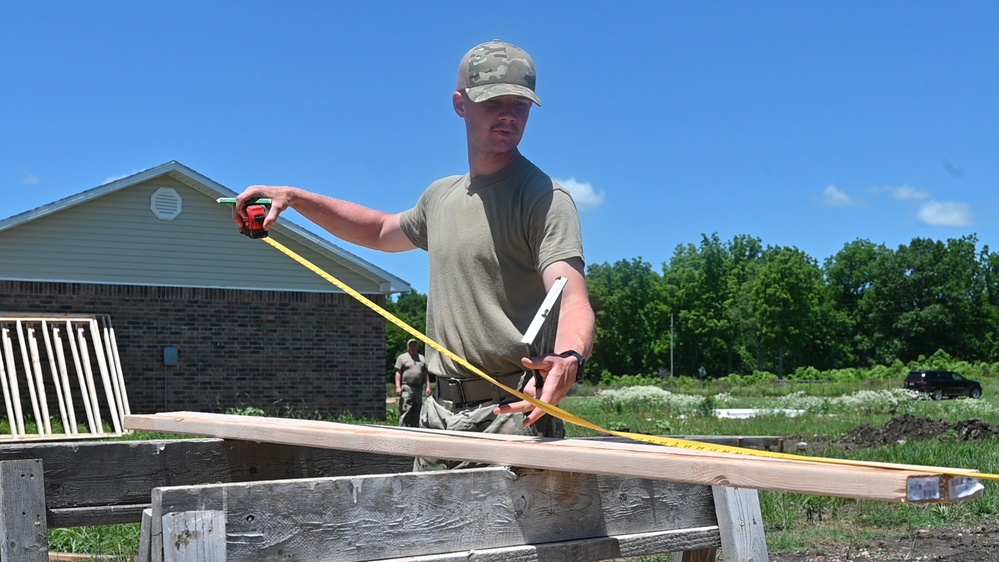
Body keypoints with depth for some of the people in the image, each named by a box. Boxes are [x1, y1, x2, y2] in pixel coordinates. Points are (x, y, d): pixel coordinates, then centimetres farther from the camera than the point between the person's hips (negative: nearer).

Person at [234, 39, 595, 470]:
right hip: (439, 413, 7)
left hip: (512, 416, -7)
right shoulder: (441, 196, 16)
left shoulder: (544, 199, -8)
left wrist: (570, 358, -45)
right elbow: (380, 231, 35)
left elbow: (572, 298, -22)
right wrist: (294, 198, 24)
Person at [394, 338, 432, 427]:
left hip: (419, 389, 5)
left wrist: (428, 386, 8)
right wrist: (398, 387, -11)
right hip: (406, 388, -5)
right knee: (405, 411, -12)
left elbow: (426, 374, 19)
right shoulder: (402, 358, 6)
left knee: (417, 411, 6)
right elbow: (398, 373, 0)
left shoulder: (422, 358, 19)